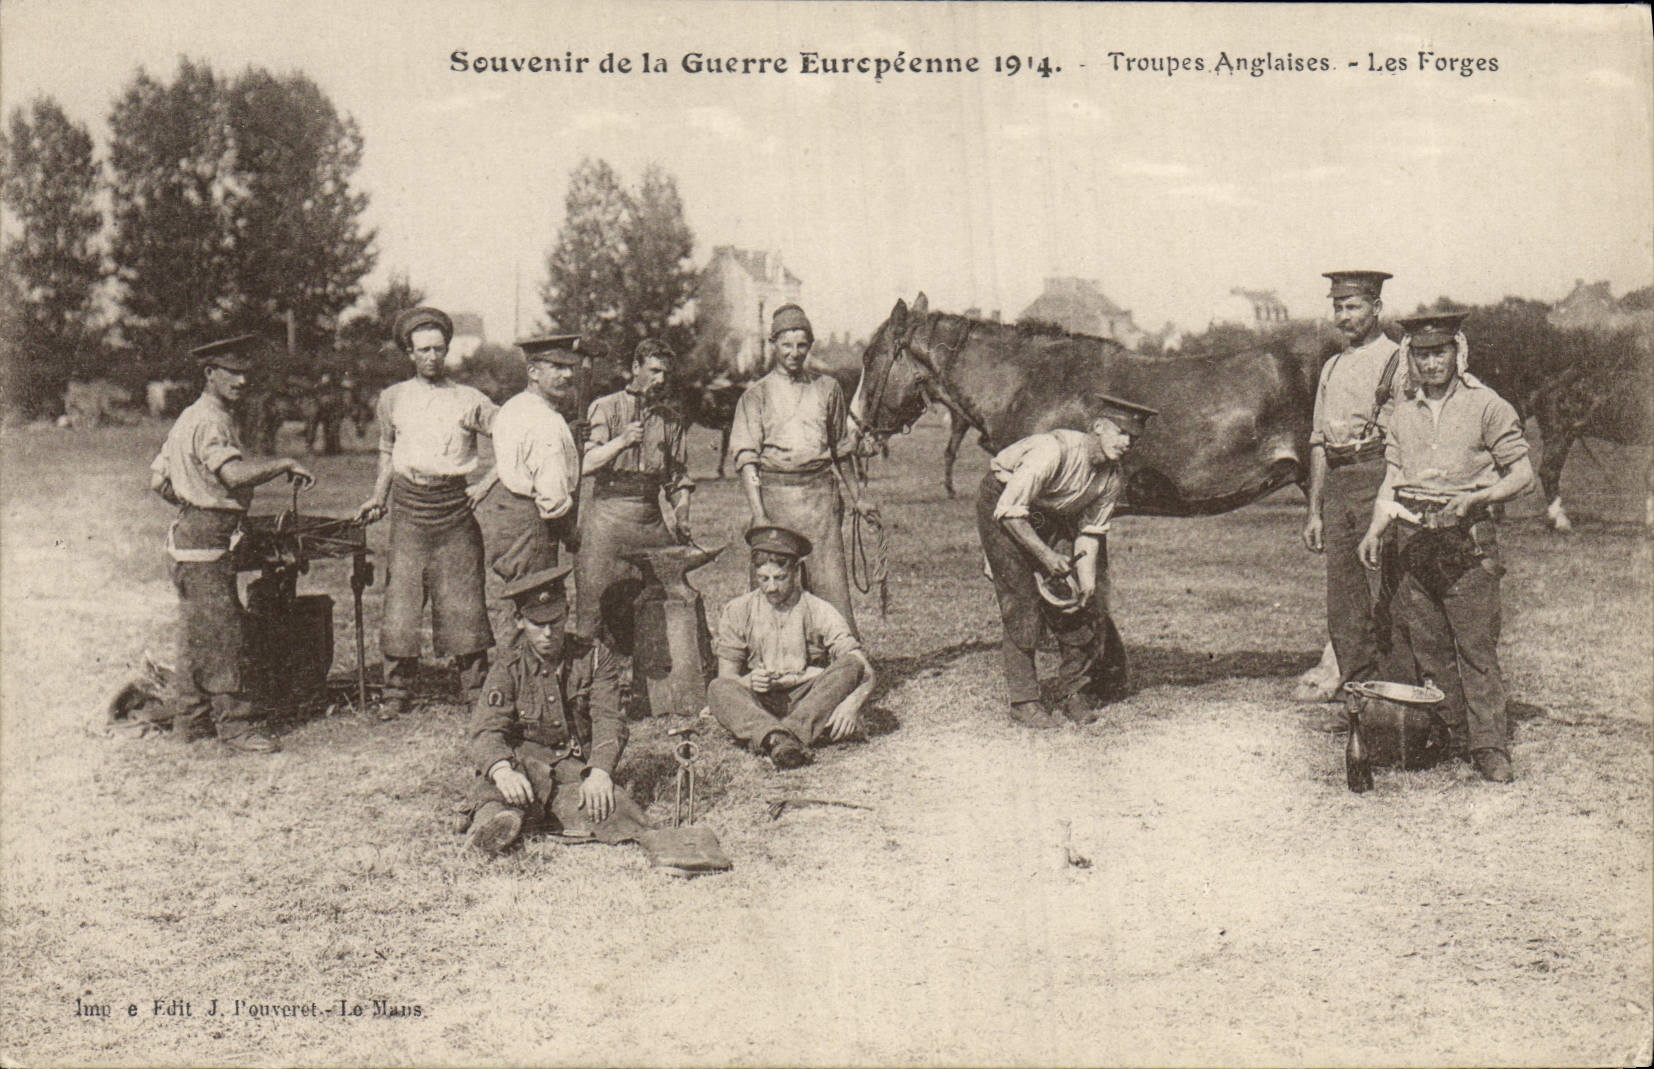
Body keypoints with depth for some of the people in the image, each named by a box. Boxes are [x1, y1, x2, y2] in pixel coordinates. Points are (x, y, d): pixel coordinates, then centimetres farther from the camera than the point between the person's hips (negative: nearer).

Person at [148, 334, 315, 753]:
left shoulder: (192, 418, 17)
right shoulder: (209, 423, -17)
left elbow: (158, 479, 21)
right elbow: (235, 474, -34)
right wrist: (286, 463, -24)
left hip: (192, 533, 11)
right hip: (206, 539, -11)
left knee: (197, 632, 15)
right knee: (219, 632, -8)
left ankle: (191, 718, 23)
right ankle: (233, 723, -4)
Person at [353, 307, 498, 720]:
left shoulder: (470, 400, 3)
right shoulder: (393, 398, 10)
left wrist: (487, 483, -1)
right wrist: (378, 498, 13)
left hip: (454, 506, -1)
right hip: (408, 505, 1)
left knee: (462, 601, 0)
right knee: (400, 598, -2)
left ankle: (477, 689, 10)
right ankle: (396, 691, 7)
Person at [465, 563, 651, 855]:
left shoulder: (595, 659, 5)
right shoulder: (508, 669, 2)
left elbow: (608, 722, -7)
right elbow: (486, 730, -12)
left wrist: (599, 772, -27)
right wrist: (503, 771, -36)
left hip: (579, 768, 0)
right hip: (524, 763, 0)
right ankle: (494, 813, -57)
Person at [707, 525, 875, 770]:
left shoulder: (820, 612, 3)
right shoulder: (737, 612, 7)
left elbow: (866, 672, -5)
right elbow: (727, 676, 6)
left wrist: (852, 703, -28)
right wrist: (749, 682, -19)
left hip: (812, 702, 0)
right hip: (759, 706, 0)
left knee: (850, 665, -25)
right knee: (718, 689, -29)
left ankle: (787, 735, -42)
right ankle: (778, 739, -55)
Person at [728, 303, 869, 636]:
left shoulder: (827, 388, 14)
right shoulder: (757, 394, 6)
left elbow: (840, 452, 23)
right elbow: (747, 459, -2)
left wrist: (853, 497, 21)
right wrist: (759, 515, -13)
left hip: (820, 493, 1)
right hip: (774, 493, -1)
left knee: (831, 580, -5)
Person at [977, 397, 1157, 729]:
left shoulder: (1112, 479, -10)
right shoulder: (1055, 450, -33)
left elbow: (1089, 532, -2)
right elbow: (1008, 512, -30)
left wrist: (1087, 582, -12)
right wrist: (1045, 555, -31)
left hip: (1049, 517, 7)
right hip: (999, 505, -7)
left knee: (1073, 603, -1)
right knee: (1022, 601, -14)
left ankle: (1074, 692, 11)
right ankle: (1024, 701, -7)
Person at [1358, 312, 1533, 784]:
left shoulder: (1487, 406, -2)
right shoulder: (1402, 410, 12)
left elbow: (1522, 473, 0)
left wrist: (1475, 498, -16)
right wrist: (1375, 529, 0)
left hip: (1469, 538, -4)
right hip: (1414, 538, 5)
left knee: (1476, 646, -6)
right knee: (1425, 645, 7)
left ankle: (1490, 748, -1)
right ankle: (1452, 734, 18)